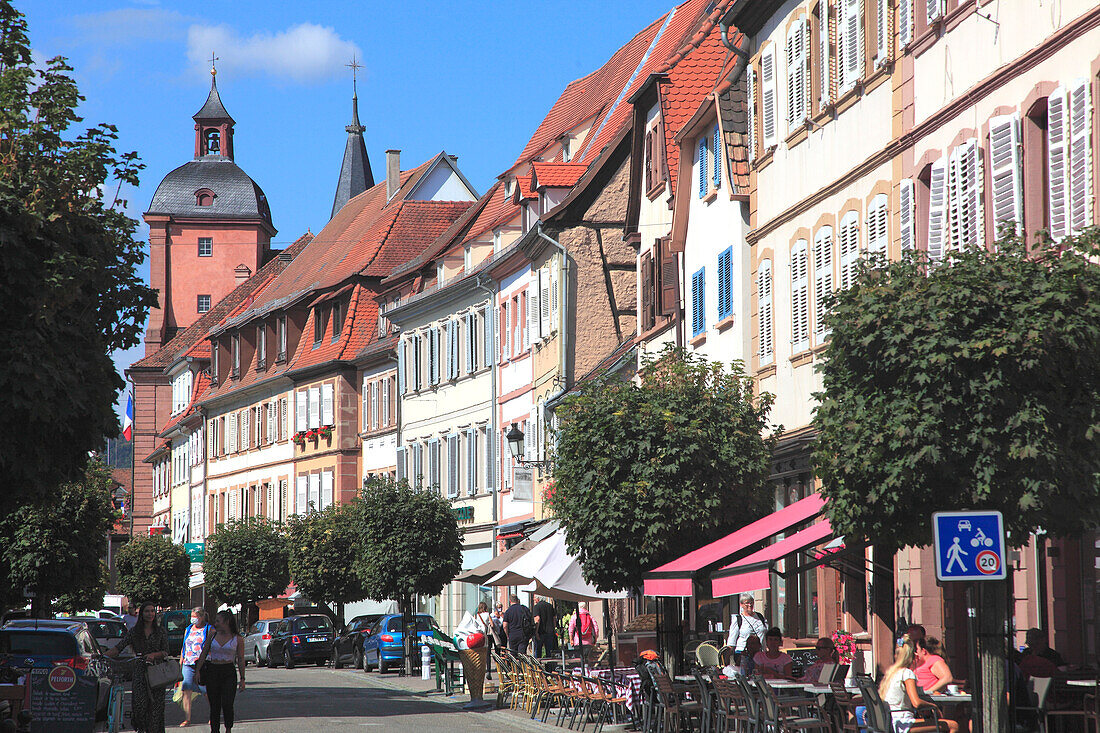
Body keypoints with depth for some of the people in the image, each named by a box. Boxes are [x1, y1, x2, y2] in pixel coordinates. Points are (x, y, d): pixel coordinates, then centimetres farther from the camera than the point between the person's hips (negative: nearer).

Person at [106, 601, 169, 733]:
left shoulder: (160, 632, 7)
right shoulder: (134, 631, 6)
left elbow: (165, 652, 2)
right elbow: (118, 647, 0)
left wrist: (154, 655, -18)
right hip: (140, 672, 0)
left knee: (155, 705, -4)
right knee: (139, 704, -8)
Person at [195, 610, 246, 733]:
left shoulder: (237, 639, 1)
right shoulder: (212, 636, 7)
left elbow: (241, 660, 3)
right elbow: (203, 655, 11)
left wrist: (242, 679, 1)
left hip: (229, 672, -3)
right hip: (212, 671, 3)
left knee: (227, 704, -14)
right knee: (214, 705, 3)